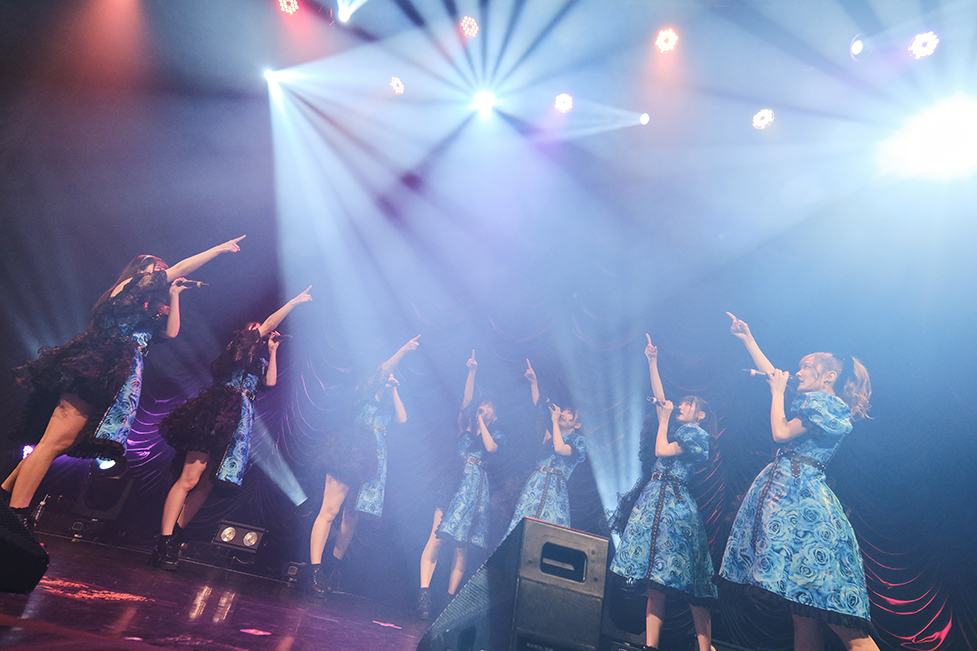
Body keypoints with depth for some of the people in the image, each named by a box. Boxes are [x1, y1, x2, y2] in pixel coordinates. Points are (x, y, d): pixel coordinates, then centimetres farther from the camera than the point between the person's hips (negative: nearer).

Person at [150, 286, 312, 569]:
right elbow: (267, 324, -1)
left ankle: (172, 539, 11)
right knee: (189, 479, -11)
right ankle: (163, 545, -10)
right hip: (220, 411, -8)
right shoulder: (242, 346, 6)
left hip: (240, 419, 8)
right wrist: (294, 301, 5)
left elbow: (271, 381, 14)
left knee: (206, 483, 5)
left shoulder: (260, 362, 27)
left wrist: (273, 351, 18)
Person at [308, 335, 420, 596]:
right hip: (352, 447, -6)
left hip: (375, 455, 6)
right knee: (330, 509, -11)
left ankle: (334, 565, 19)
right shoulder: (365, 391, 9)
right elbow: (383, 370, -10)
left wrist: (394, 391, 13)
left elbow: (402, 419, 8)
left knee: (352, 516, 7)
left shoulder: (388, 403, 26)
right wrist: (403, 350, -23)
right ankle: (315, 570, -11)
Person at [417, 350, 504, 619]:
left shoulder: (496, 434, 18)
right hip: (454, 480, 0)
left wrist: (481, 422, 2)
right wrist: (472, 372, -5)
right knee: (437, 535, -14)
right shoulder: (465, 426, 17)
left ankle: (450, 597, 6)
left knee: (461, 545, -1)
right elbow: (466, 399, 3)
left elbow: (490, 447, -5)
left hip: (475, 486, 0)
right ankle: (424, 595, -16)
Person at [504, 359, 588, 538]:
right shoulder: (550, 431, 19)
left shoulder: (578, 440, 5)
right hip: (535, 484, 4)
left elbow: (560, 449, -14)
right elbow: (538, 405, 16)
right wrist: (533, 381, 8)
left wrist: (555, 420, -5)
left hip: (556, 488, -4)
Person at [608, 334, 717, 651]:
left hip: (673, 502, -7)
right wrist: (652, 361, 22)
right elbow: (660, 397, 23)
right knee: (655, 579, 1)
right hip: (654, 499, 7)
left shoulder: (697, 433, 1)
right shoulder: (679, 430, 22)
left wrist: (664, 418, 1)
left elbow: (662, 451, -9)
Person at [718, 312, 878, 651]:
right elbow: (772, 375, 28)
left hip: (798, 494, -9)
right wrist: (747, 339, 30)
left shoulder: (829, 405, -5)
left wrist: (778, 391, 0)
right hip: (785, 490, 9)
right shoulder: (813, 402, 20)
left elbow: (781, 433, -13)